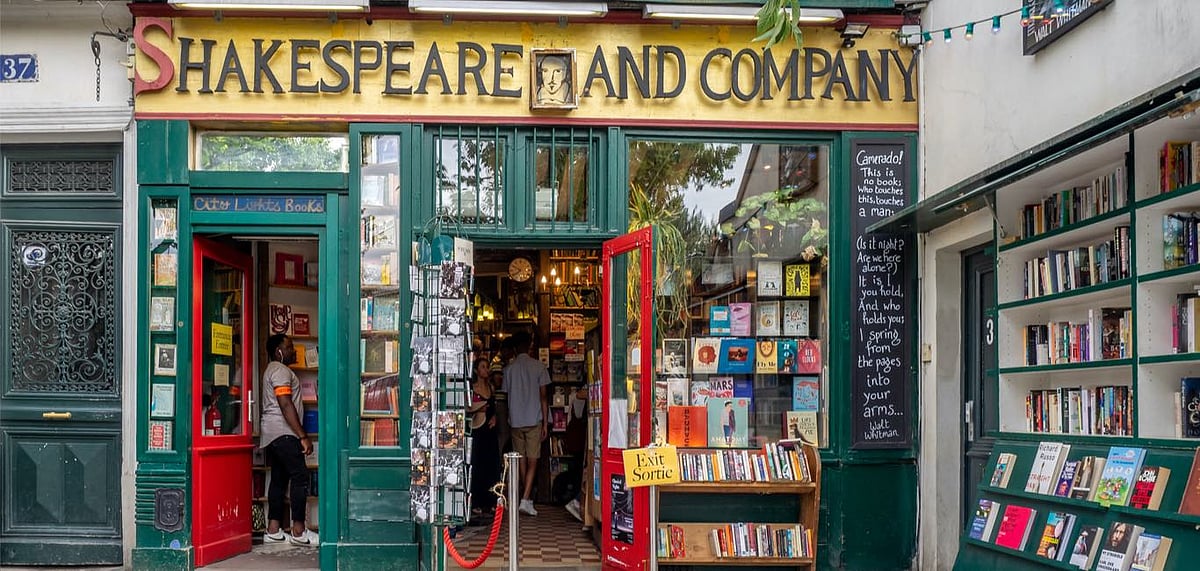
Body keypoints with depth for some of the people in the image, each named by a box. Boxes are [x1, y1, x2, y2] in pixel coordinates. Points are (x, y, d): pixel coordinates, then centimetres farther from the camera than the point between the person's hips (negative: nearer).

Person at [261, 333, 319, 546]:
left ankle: (273, 531, 8)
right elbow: (286, 405, -19)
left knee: (279, 479, 9)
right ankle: (298, 532, -14)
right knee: (300, 477, -12)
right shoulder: (281, 370, -10)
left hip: (271, 434, 11)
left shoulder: (272, 370, 23)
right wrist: (303, 436, -21)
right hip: (283, 433, -11)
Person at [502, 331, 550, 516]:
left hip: (515, 420, 2)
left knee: (521, 460, 13)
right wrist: (545, 423, 0)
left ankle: (525, 498, 21)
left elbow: (507, 395, 8)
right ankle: (525, 499, -14)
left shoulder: (509, 369, 4)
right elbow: (543, 397, -4)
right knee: (532, 461, -2)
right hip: (534, 420, -2)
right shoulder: (538, 367, -3)